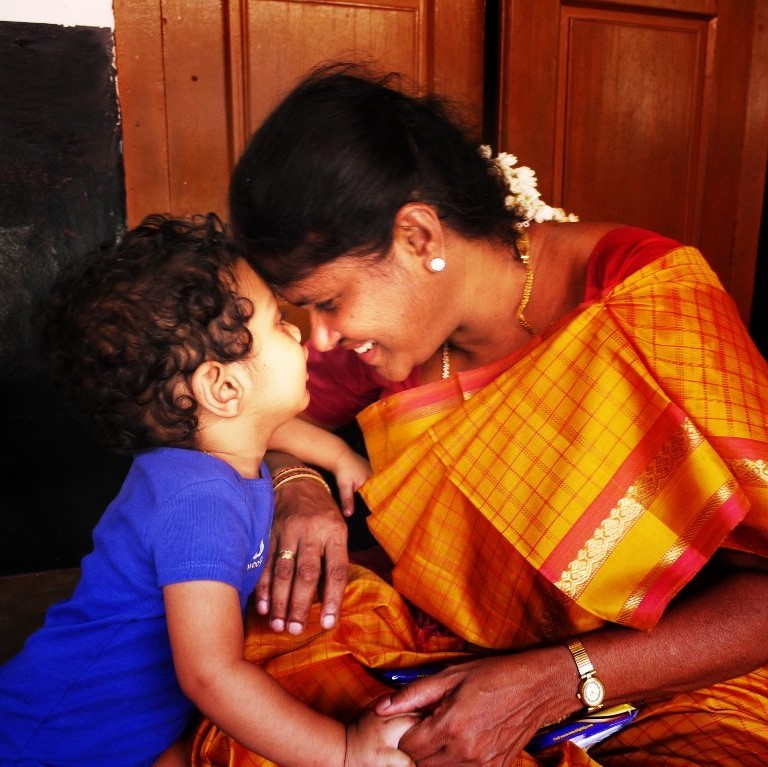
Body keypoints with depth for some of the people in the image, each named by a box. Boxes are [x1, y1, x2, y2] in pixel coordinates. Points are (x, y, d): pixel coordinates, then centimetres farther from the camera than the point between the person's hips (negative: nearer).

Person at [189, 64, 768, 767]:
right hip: (448, 643, 3)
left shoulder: (648, 296, -20)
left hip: (666, 677, -2)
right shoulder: (401, 309, -7)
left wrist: (553, 682, -27)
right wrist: (296, 485, -13)